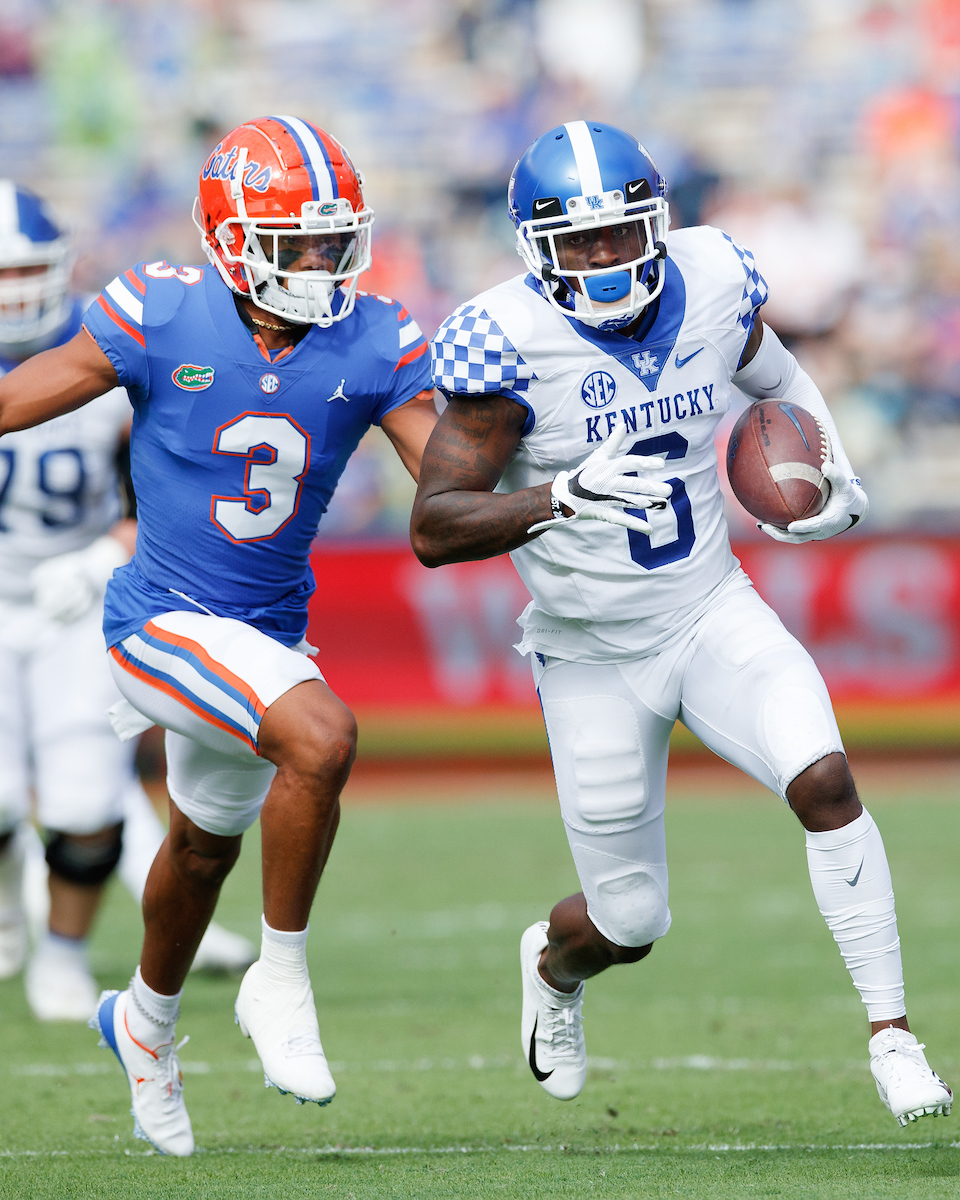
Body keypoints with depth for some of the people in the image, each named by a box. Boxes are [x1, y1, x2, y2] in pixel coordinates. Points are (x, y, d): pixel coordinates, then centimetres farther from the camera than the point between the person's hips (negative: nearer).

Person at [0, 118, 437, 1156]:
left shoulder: (373, 346, -9)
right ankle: (280, 984, -12)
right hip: (165, 623, -6)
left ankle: (146, 1020, 55)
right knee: (320, 738, -31)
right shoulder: (160, 319, -18)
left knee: (206, 844, 27)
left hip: (270, 631, 6)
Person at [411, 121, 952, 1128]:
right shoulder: (510, 343, -22)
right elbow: (432, 528, -24)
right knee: (629, 922, 7)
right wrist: (561, 496, -39)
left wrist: (833, 470, 0)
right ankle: (553, 964, 45)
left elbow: (771, 374, 18)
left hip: (713, 612, 3)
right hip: (593, 656, -3)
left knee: (823, 779, -23)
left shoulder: (710, 283, -7)